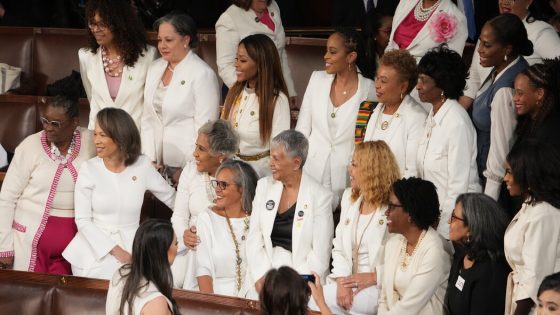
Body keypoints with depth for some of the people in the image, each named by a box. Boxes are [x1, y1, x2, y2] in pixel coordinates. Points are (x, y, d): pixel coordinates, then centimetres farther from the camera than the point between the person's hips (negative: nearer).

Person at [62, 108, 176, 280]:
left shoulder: (142, 165, 0)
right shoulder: (89, 169, -3)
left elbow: (171, 198, 14)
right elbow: (83, 220, -5)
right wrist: (114, 250, -14)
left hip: (129, 248, 1)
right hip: (94, 251, -1)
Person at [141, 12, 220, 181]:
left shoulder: (203, 74, -10)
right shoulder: (154, 69, 11)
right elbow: (148, 119, 11)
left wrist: (187, 170, -13)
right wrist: (150, 160, 3)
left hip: (187, 166, -6)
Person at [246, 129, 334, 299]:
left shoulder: (320, 196, -4)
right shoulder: (264, 186, 10)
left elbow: (320, 254, -7)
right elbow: (254, 239, 6)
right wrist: (260, 277, -8)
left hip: (302, 277, -3)